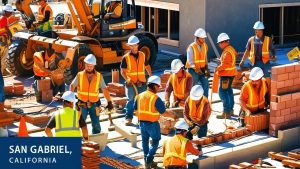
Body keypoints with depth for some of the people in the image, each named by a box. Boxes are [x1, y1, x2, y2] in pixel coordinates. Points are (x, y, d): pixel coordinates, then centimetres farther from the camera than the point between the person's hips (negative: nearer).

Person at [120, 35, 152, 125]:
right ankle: (128, 118, 6)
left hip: (142, 82, 3)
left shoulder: (142, 55, 8)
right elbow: (123, 71, -4)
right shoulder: (126, 57, -2)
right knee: (130, 100, -2)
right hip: (131, 83, -3)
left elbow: (147, 67, 19)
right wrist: (127, 79, -19)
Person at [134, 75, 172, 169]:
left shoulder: (139, 96, -1)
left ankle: (147, 161, 26)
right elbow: (164, 112, -14)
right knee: (155, 141, 11)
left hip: (142, 122, 5)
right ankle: (149, 160, 1)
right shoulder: (156, 98, -18)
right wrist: (171, 114, 4)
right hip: (152, 124, -5)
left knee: (145, 141, 19)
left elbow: (136, 110, 7)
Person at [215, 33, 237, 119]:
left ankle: (226, 112, -9)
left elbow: (225, 64, -25)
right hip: (231, 73, 11)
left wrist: (218, 68, -10)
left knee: (223, 92, -9)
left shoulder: (227, 52, -21)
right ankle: (230, 110, 31)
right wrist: (220, 67, 14)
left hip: (226, 74, -11)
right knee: (228, 91, 20)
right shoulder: (231, 49, 12)